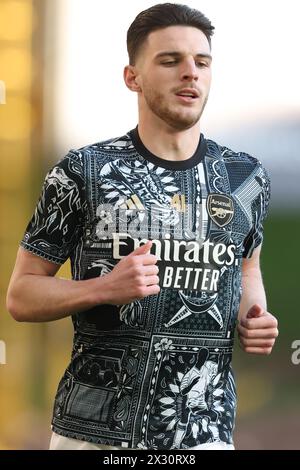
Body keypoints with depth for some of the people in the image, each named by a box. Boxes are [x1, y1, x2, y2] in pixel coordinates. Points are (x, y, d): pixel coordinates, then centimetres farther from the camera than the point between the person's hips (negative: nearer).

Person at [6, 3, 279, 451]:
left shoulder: (246, 177, 4)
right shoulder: (82, 172, -5)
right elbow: (21, 296, -1)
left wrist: (254, 318, 2)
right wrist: (105, 288, -18)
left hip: (204, 432, 3)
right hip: (93, 432, -2)